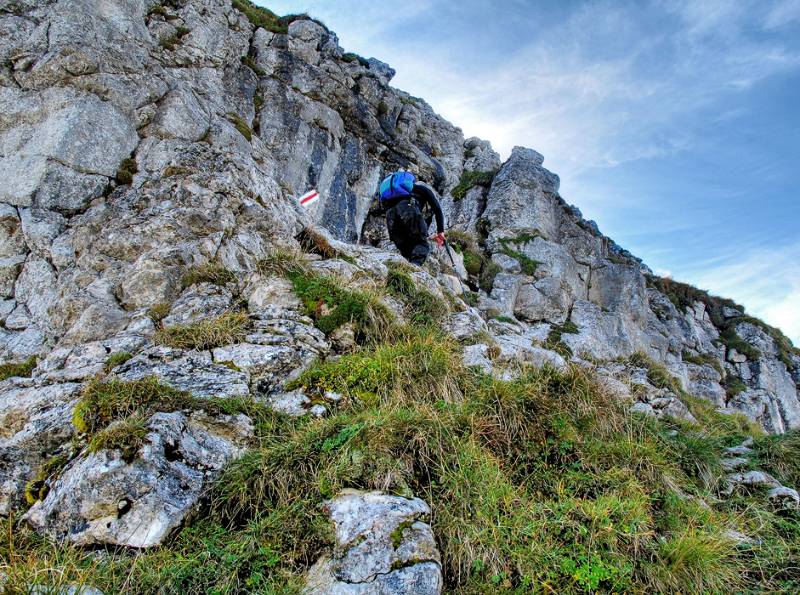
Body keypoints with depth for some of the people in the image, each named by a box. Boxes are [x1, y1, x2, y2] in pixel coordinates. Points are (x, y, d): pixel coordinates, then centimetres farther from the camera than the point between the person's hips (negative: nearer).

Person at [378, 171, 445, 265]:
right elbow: (437, 209, 18)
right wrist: (440, 232, 19)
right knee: (422, 244, -1)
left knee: (404, 248, 15)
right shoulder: (424, 188, 31)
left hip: (390, 212, 5)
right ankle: (414, 265, -23)